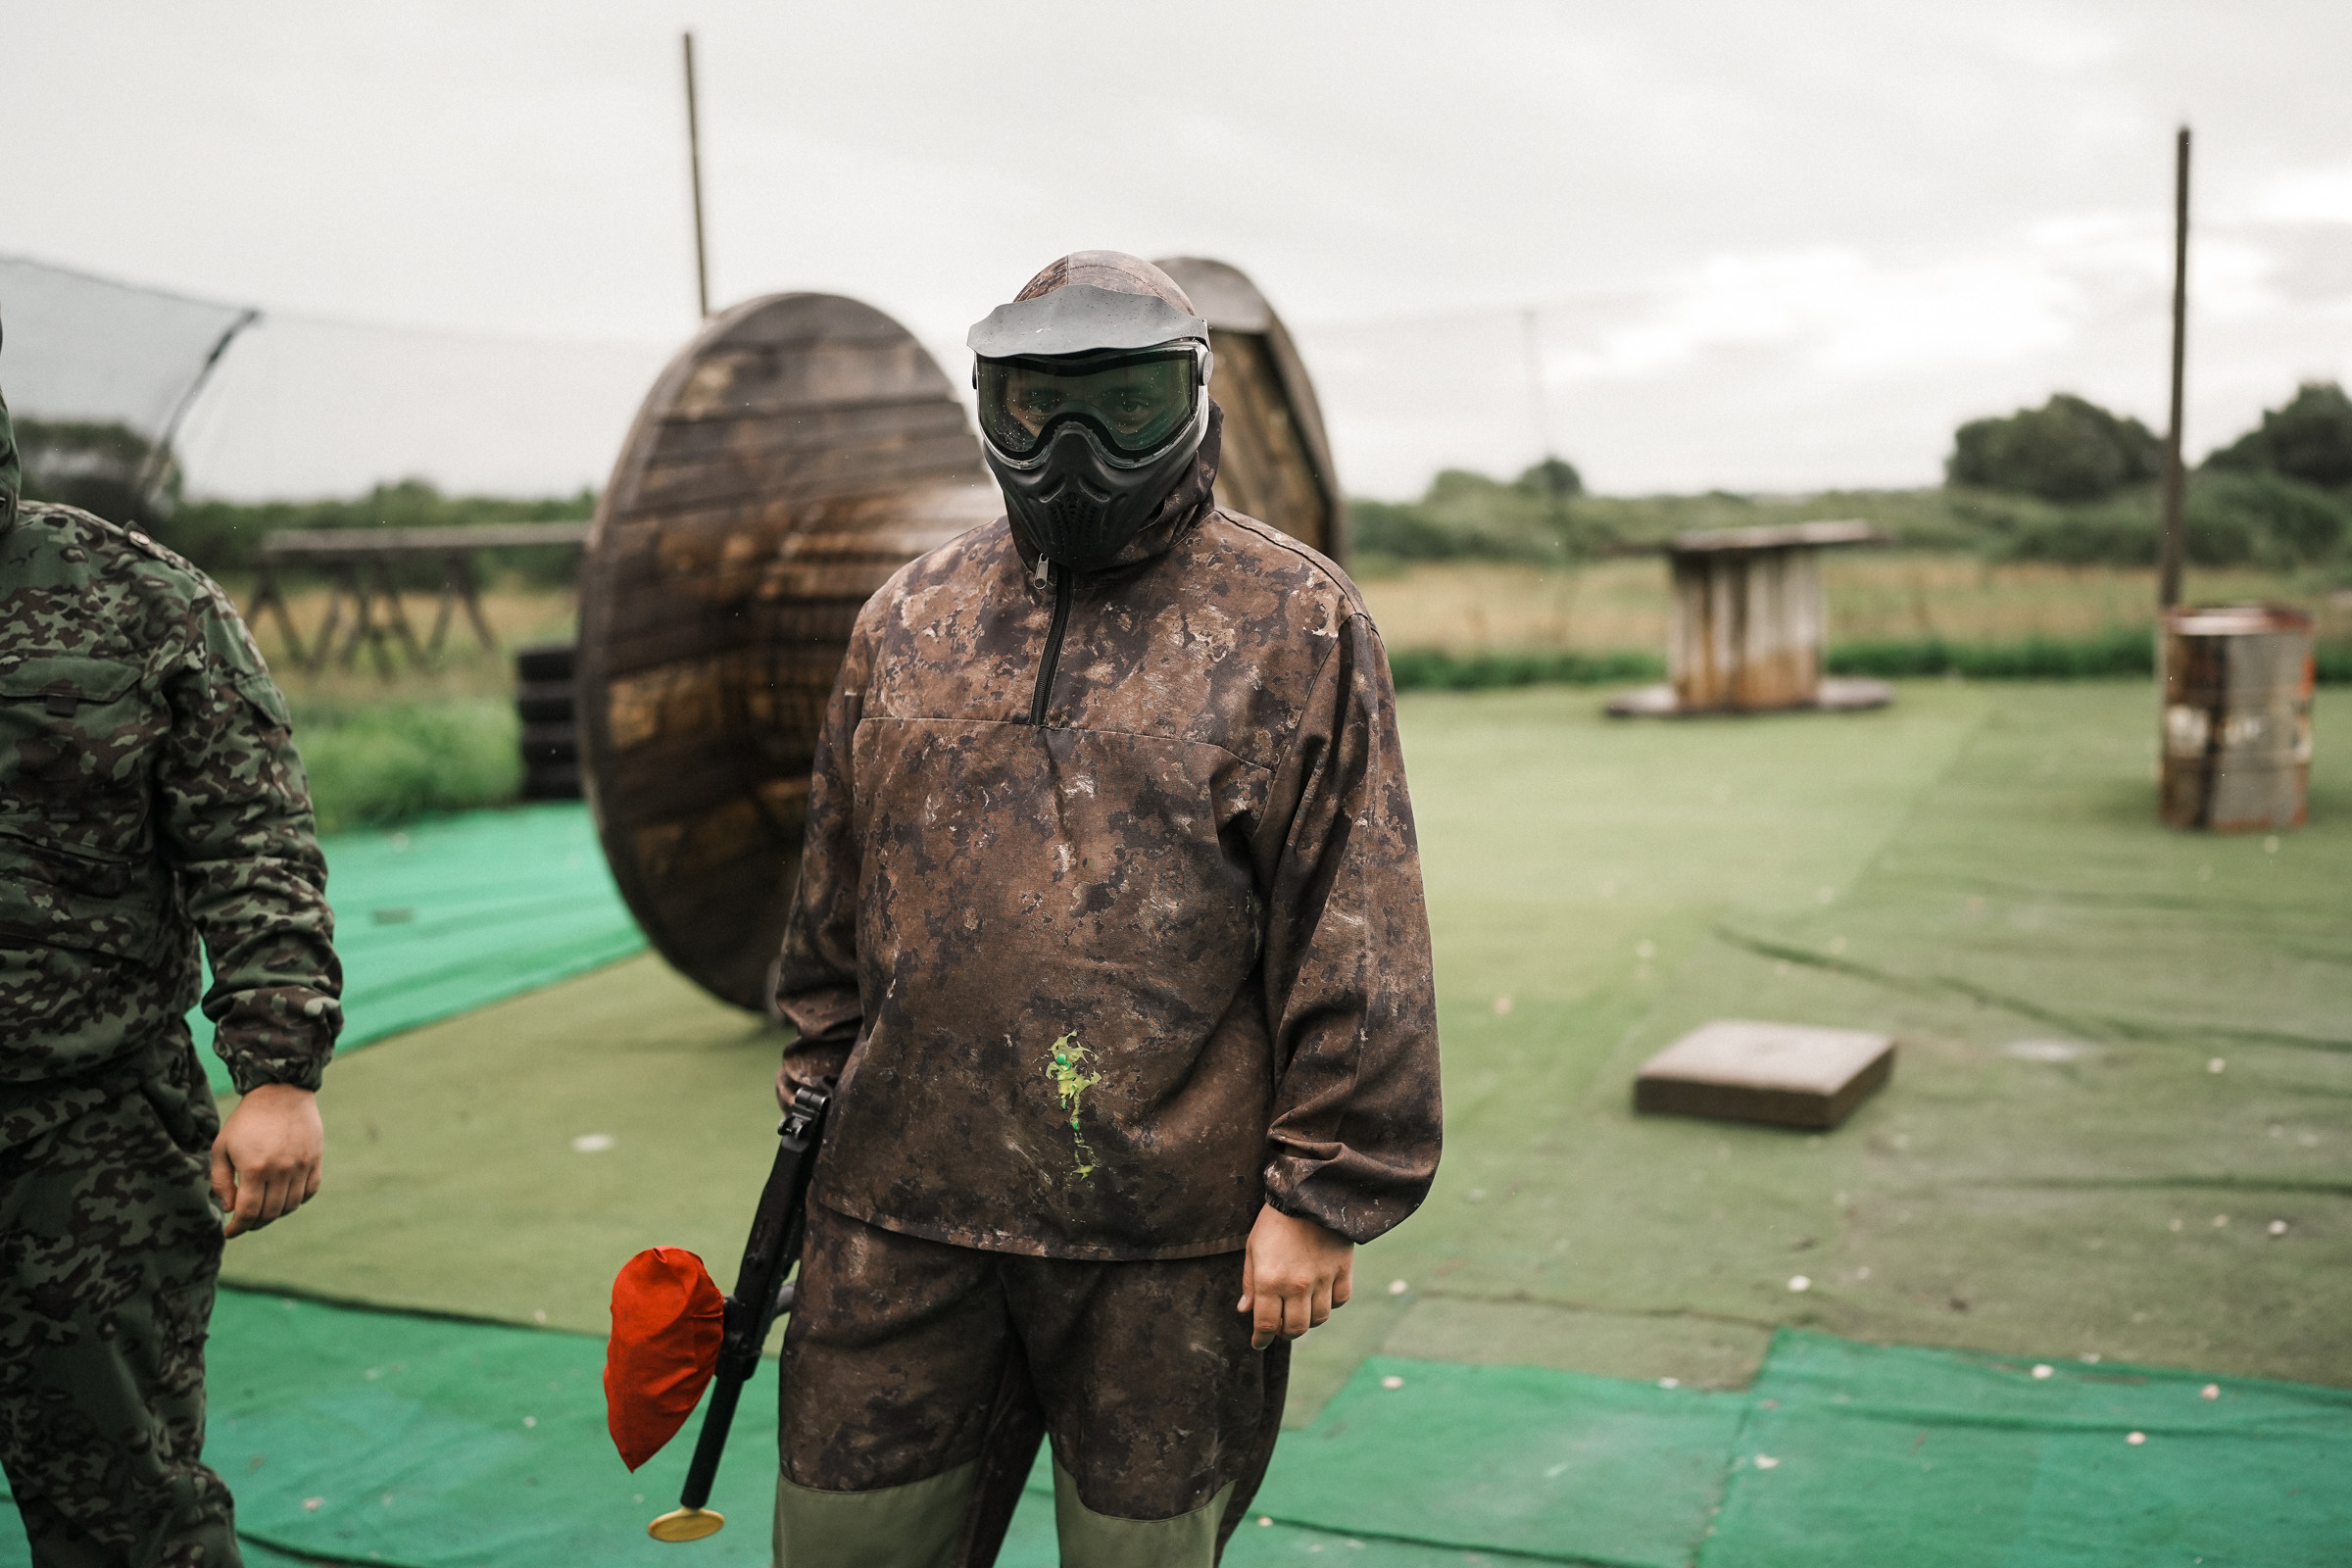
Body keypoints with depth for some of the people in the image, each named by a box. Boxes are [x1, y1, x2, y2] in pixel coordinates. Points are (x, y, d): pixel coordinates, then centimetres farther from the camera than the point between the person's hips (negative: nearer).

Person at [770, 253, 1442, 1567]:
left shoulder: (1296, 623, -3)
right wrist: (820, 1101, 16)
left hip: (1170, 1239, -3)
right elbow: (837, 904, 16)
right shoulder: (908, 622, 9)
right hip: (903, 1215, 4)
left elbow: (1359, 938, -7)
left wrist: (1323, 1193, -9)